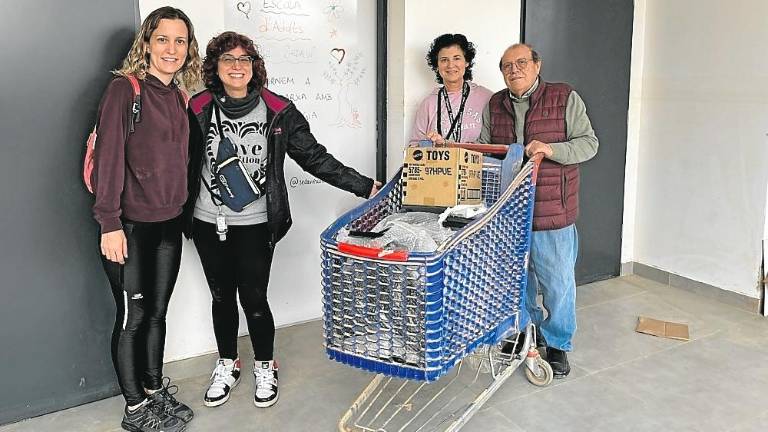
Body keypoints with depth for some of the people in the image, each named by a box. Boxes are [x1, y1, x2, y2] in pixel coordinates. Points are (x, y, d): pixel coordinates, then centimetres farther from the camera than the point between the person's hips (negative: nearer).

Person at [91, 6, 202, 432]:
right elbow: (109, 158, -15)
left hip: (169, 223, 6)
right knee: (133, 317, 3)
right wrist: (109, 223, -19)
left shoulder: (177, 96, 10)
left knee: (157, 312, 16)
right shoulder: (124, 90, -10)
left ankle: (156, 391, 31)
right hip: (130, 227, -6)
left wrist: (179, 207, 14)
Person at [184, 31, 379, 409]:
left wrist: (364, 186, -5)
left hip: (255, 225, -2)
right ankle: (227, 365, 38)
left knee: (254, 299, 3)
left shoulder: (277, 111, -5)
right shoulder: (197, 110, -3)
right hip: (209, 223, 2)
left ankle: (265, 367, 29)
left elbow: (314, 157, -3)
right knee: (221, 297, 16)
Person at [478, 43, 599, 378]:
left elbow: (588, 143, -5)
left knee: (557, 282, 4)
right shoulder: (494, 105, 10)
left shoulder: (565, 98, -2)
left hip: (552, 212, -3)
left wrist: (551, 150, -21)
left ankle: (557, 344, 24)